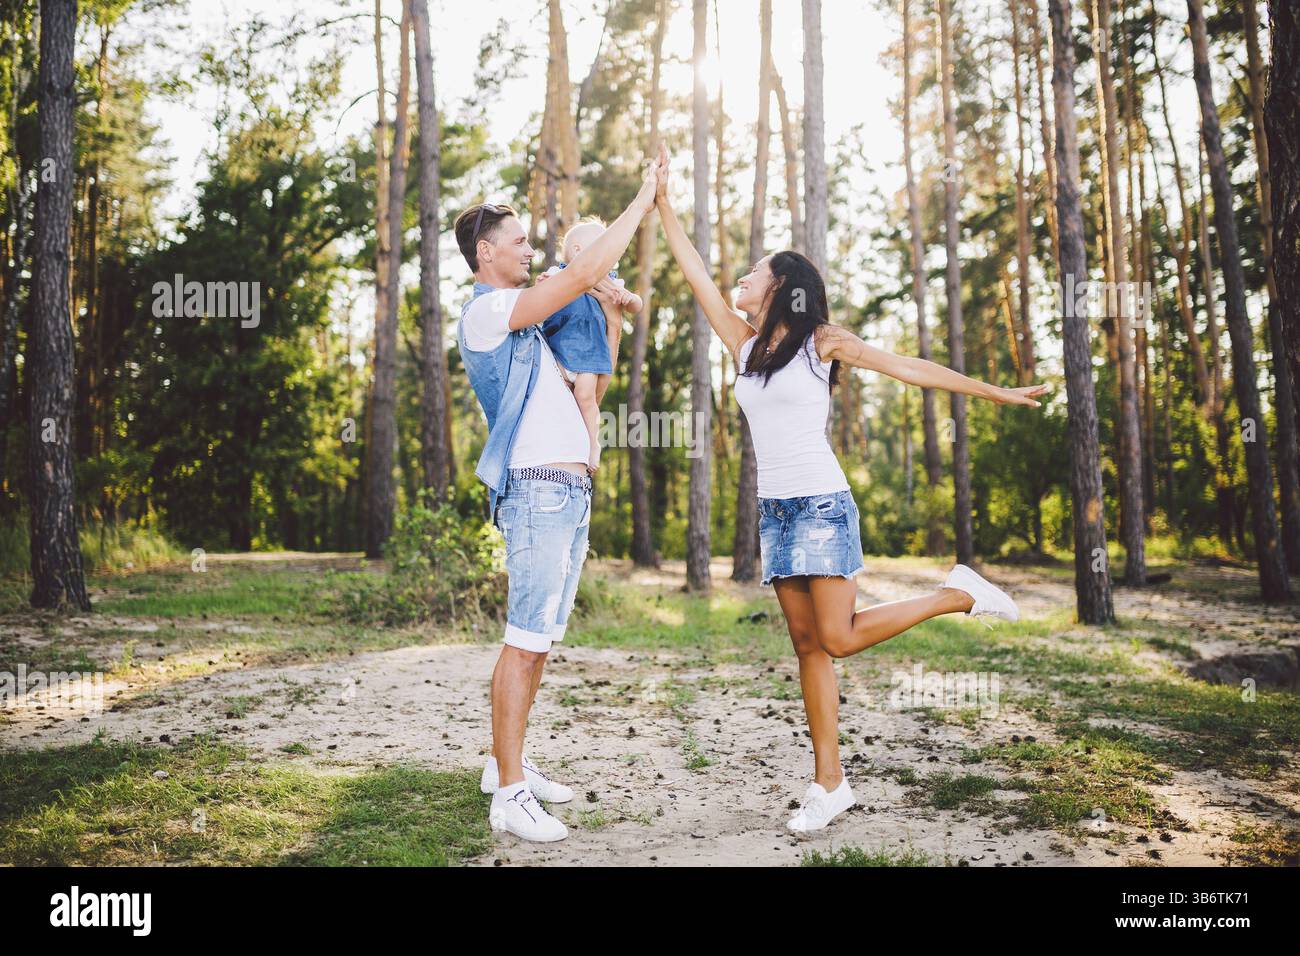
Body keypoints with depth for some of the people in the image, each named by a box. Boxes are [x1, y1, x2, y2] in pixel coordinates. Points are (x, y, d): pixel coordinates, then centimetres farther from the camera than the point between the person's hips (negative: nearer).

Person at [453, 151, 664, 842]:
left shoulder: (520, 326, 23)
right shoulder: (486, 311, -6)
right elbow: (584, 273, -14)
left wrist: (609, 314, 18)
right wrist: (642, 200, -6)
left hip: (570, 493, 10)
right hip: (537, 490, -10)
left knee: (540, 639, 11)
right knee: (525, 640, -11)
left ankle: (507, 765, 19)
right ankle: (509, 793, -8)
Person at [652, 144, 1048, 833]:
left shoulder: (822, 340, -3)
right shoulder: (744, 343, 11)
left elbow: (910, 369, -1)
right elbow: (695, 274, 12)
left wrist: (998, 393, 0)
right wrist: (663, 201, 12)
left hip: (821, 504, -5)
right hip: (774, 509, 5)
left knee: (839, 639, -14)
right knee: (807, 645, 3)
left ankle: (958, 595, 6)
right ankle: (828, 784, 7)